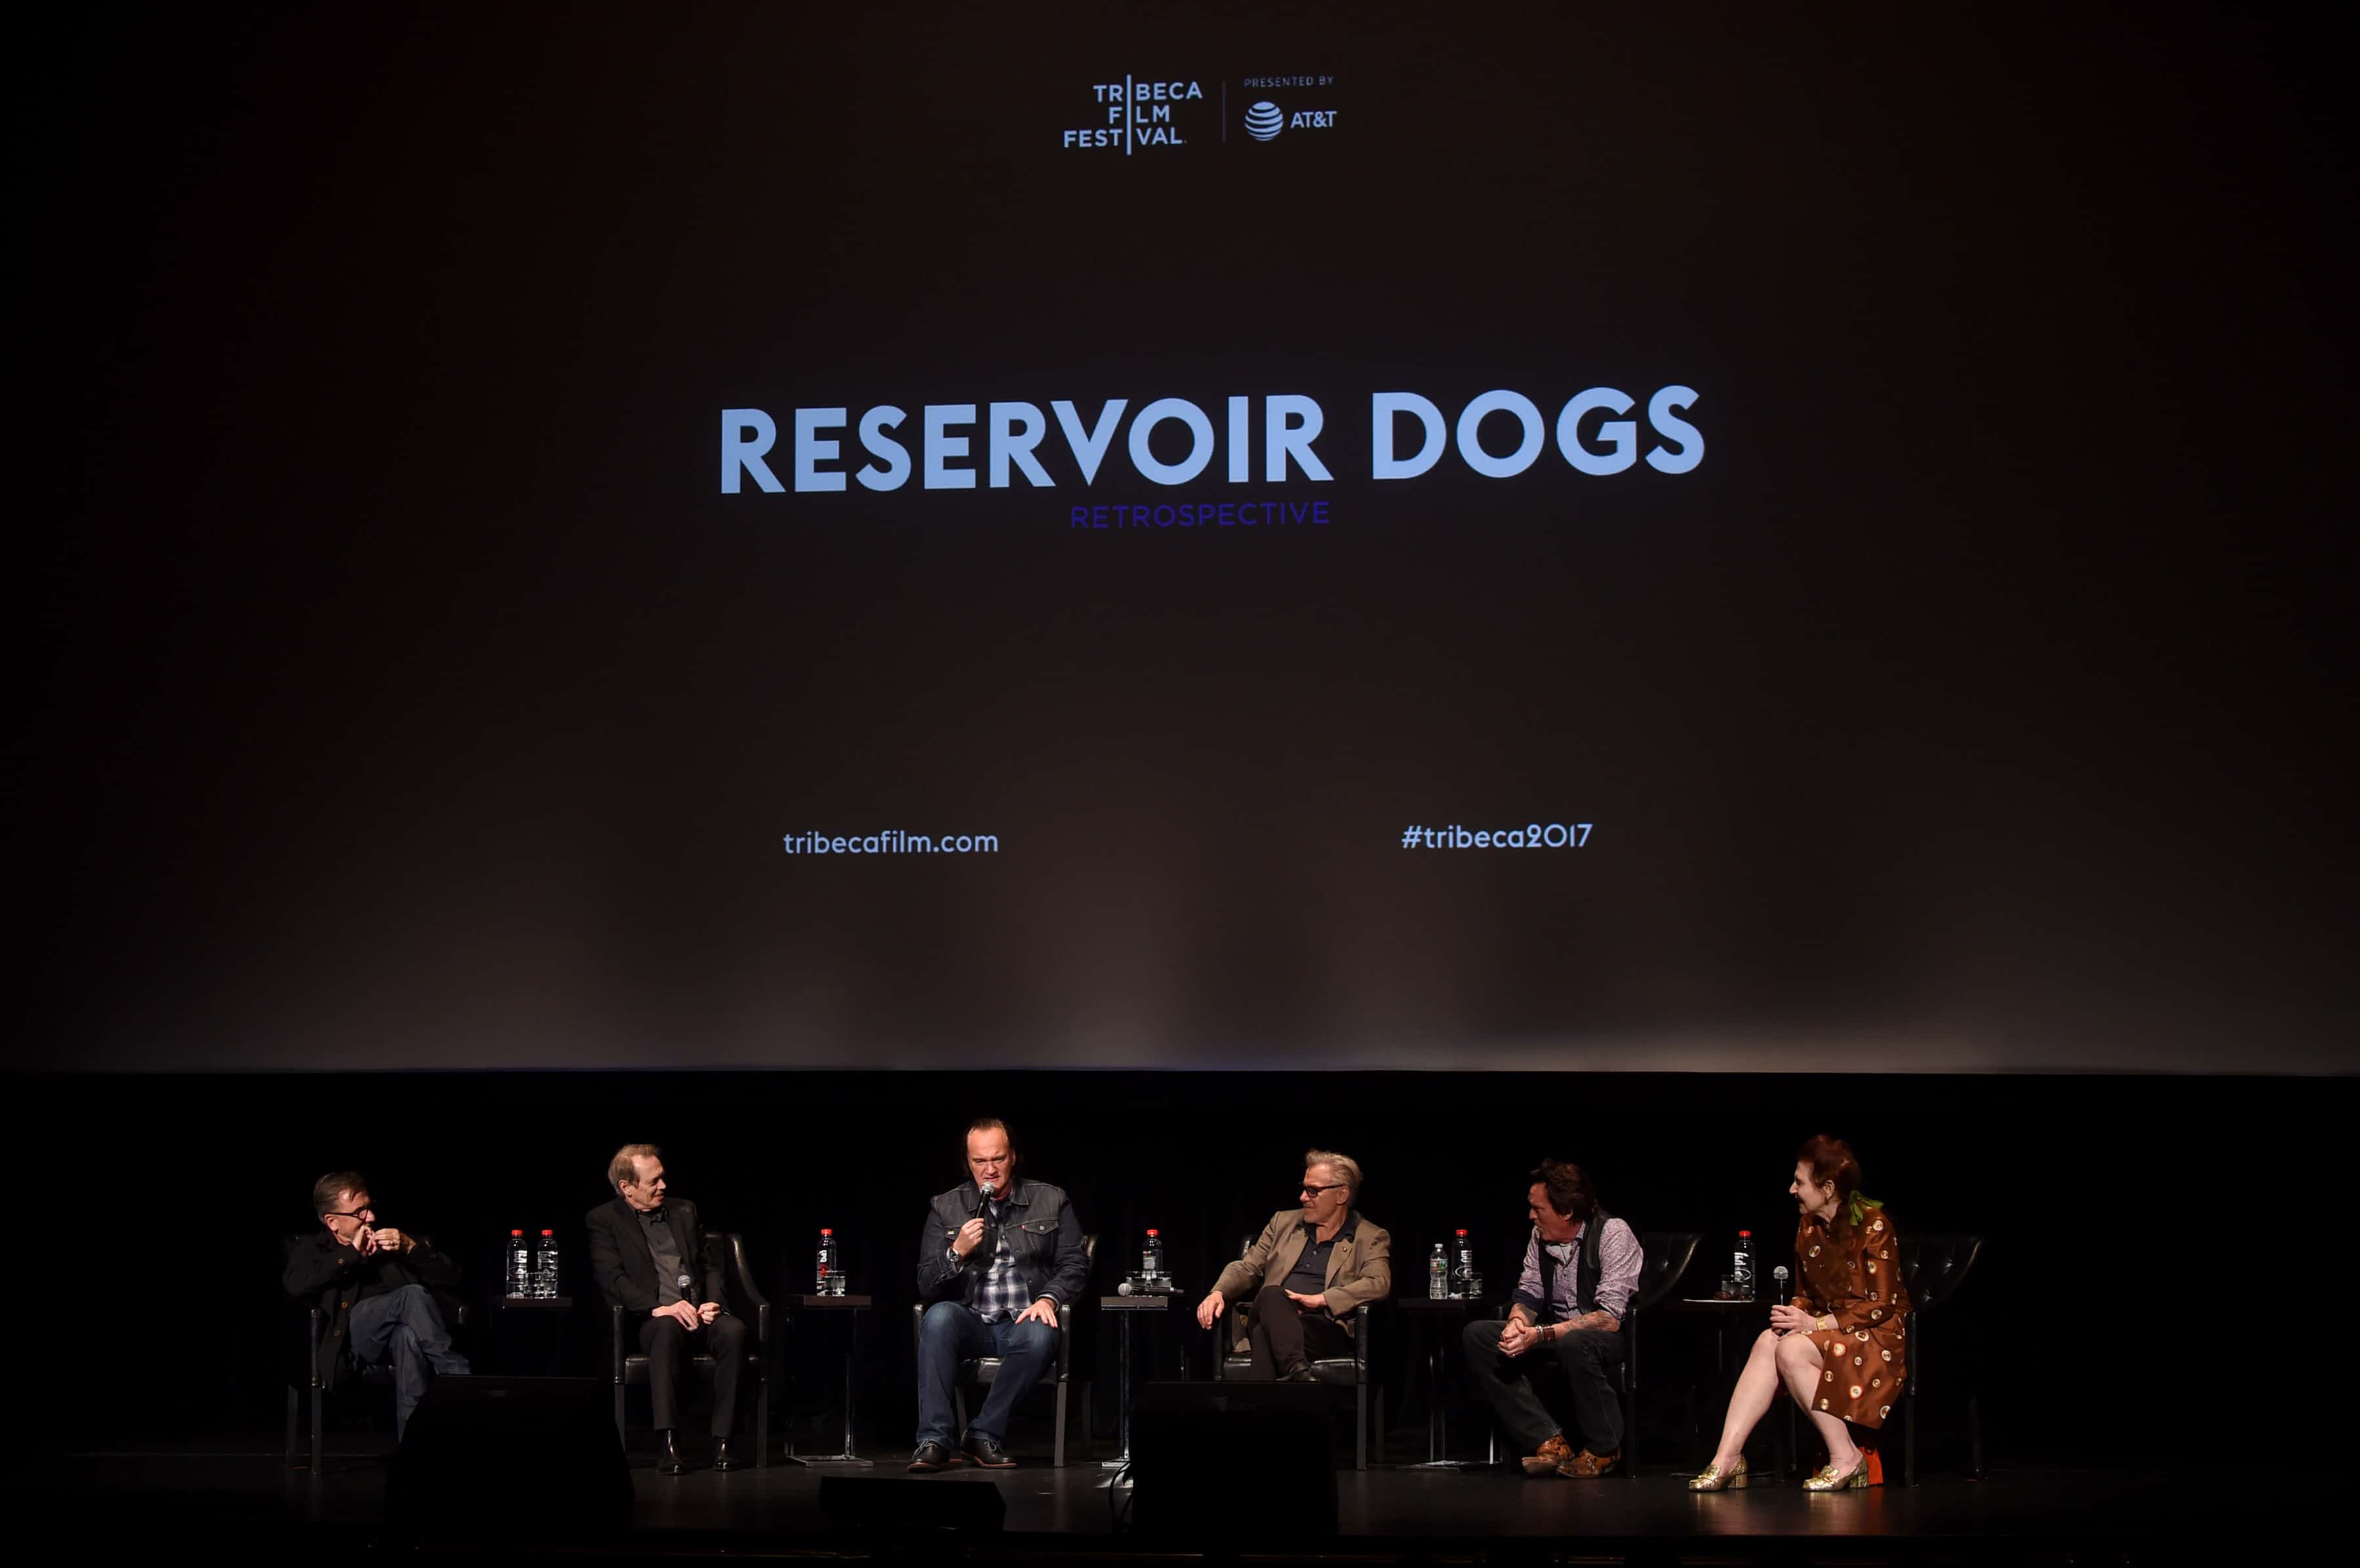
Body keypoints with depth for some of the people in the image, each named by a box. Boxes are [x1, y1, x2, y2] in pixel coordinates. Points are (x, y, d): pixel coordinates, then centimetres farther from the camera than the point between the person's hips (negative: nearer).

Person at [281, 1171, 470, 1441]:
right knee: (413, 1295, -32)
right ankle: (460, 1381, -34)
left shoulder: (398, 1239, 26)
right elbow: (296, 1285, -5)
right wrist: (351, 1254, -4)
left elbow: (451, 1280, 17)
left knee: (408, 1335, -39)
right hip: (351, 1336, -2)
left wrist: (412, 1248, 1)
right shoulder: (309, 1247, 19)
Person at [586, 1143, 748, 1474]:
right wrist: (659, 1308, -20)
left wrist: (713, 1303, -2)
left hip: (700, 1313, 4)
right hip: (653, 1320, -4)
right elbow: (612, 1279, -7)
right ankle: (667, 1443, -44)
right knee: (667, 1329, -40)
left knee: (733, 1330, -31)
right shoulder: (603, 1221, 6)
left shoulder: (684, 1211, 21)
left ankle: (722, 1440, -30)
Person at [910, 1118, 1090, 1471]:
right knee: (939, 1316, -33)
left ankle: (984, 1435, -23)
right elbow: (926, 1287, 6)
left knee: (1041, 1335, -35)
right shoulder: (946, 1208, 10)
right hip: (971, 1321, 1)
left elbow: (1075, 1264, 7)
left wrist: (1048, 1299, -12)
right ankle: (934, 1440, -33)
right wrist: (957, 1252, -13)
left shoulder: (1051, 1201, 9)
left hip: (1022, 1323, -1)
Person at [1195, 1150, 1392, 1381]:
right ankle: (1298, 1372, -57)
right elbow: (1247, 1268, 23)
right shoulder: (1284, 1222, 26)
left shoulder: (1371, 1238, 12)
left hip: (1326, 1331, -3)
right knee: (1271, 1294, -36)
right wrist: (1218, 1293, 0)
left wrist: (1320, 1299, -15)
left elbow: (1379, 1285, -5)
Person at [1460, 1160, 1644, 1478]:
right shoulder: (1540, 1237, 4)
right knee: (1477, 1335, -12)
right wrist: (1517, 1322, -16)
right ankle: (1550, 1444, -18)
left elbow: (1609, 1319, -24)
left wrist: (1540, 1335, -29)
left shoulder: (1613, 1234, -17)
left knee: (1575, 1343, -41)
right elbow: (1529, 1294, 10)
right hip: (1556, 1335, 7)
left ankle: (1603, 1450, -16)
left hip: (1614, 1337, -7)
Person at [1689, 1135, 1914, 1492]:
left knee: (1792, 1350, -30)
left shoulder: (1873, 1224, -14)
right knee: (1767, 1342, -21)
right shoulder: (1808, 1225, 8)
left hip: (1879, 1333, -7)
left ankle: (1846, 1458, -21)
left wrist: (1814, 1324, -21)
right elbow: (1806, 1294, 17)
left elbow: (1882, 1305, -16)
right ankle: (1727, 1458, -29)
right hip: (1829, 1326, 7)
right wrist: (1793, 1314, -8)